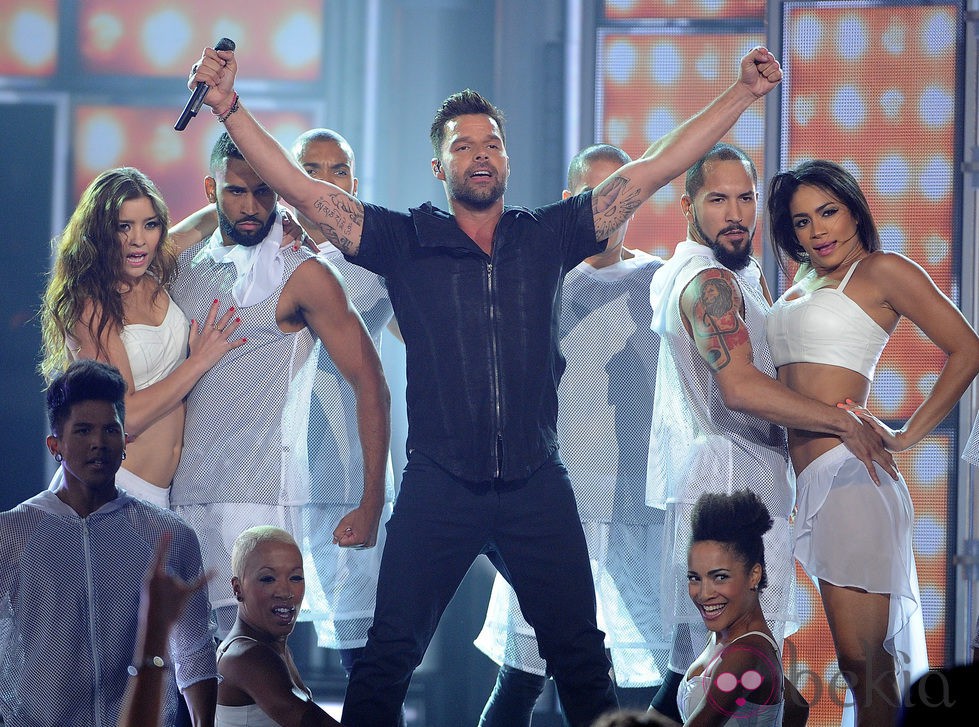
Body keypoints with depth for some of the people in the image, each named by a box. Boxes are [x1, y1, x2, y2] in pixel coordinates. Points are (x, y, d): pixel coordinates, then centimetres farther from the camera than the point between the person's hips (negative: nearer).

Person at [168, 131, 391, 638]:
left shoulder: (301, 276, -3)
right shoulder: (184, 266, 14)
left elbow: (370, 385, -5)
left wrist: (372, 505, -9)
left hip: (258, 497, -6)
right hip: (185, 494, 6)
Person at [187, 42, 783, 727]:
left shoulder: (549, 236, 7)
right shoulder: (405, 241, 2)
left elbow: (655, 168, 5)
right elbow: (300, 187, -5)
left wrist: (744, 92, 1)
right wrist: (229, 105, -15)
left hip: (537, 488, 2)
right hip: (437, 487, -1)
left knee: (580, 657, 7)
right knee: (389, 656, -2)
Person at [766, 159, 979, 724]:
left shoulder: (881, 271, 0)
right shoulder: (802, 288, 21)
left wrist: (907, 436, -7)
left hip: (848, 471, -8)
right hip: (808, 480, 8)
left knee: (864, 663, -8)